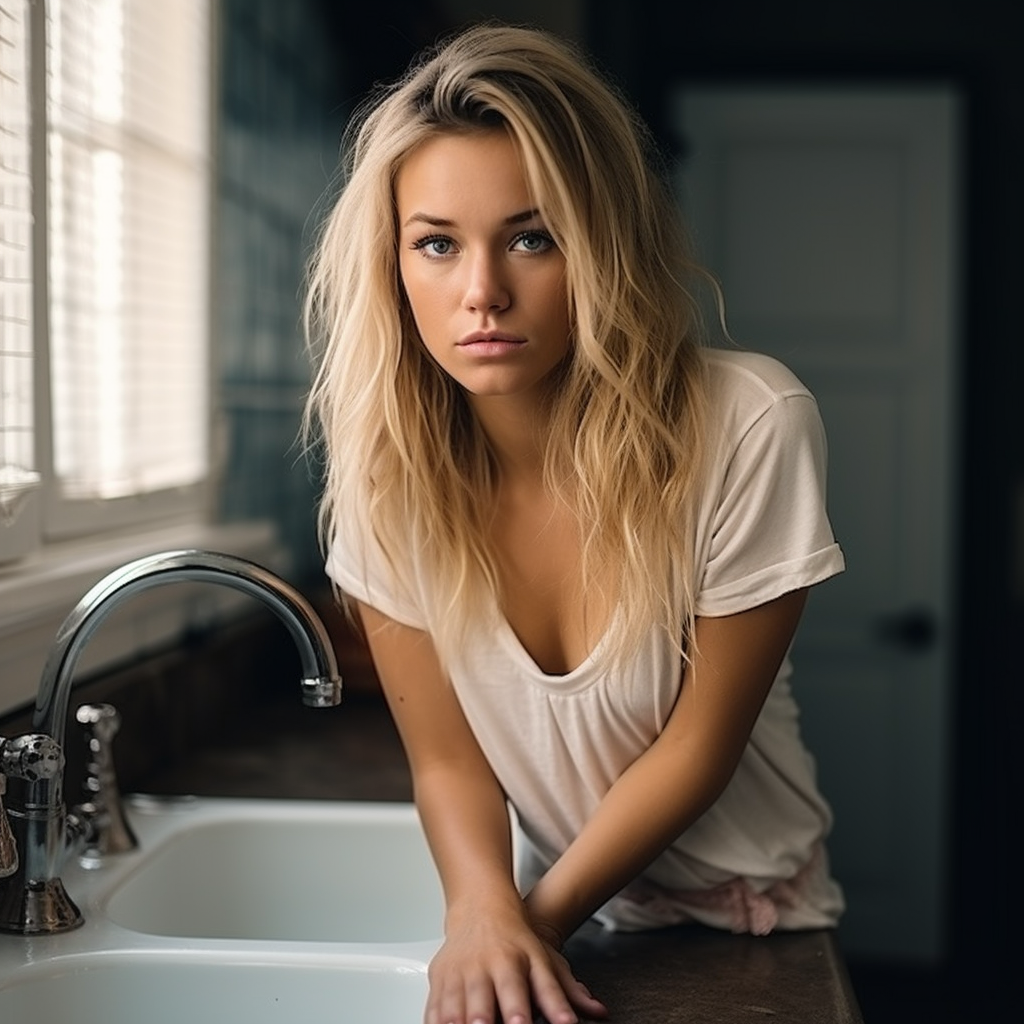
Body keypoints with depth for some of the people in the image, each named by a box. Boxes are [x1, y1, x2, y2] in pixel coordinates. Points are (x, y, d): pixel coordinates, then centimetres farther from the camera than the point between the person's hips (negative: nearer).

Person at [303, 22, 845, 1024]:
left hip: (745, 925, -1)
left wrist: (536, 918, -16)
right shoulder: (387, 459, -14)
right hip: (548, 914, 1)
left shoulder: (749, 428, -22)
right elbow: (446, 757, -8)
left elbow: (698, 742, -13)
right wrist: (485, 909, -25)